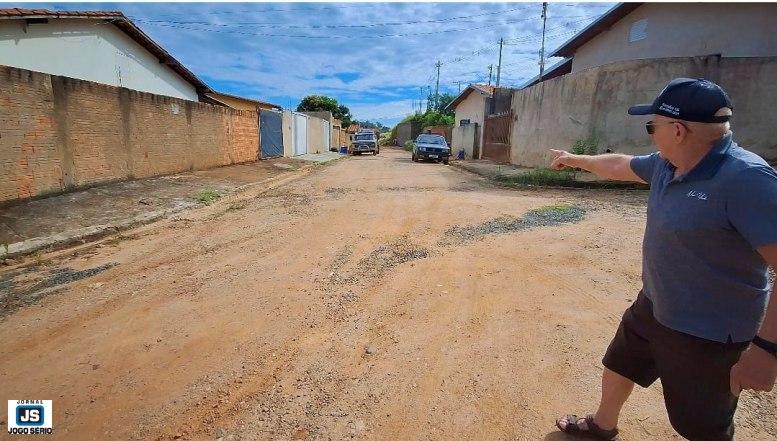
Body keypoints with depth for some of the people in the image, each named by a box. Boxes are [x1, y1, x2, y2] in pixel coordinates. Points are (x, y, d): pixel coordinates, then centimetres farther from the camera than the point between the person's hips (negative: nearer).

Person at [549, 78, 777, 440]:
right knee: (618, 366, 27)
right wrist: (574, 159, 31)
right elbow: (619, 165, 17)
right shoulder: (666, 164, -2)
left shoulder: (746, 179, -28)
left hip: (707, 335, -8)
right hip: (652, 307, 8)